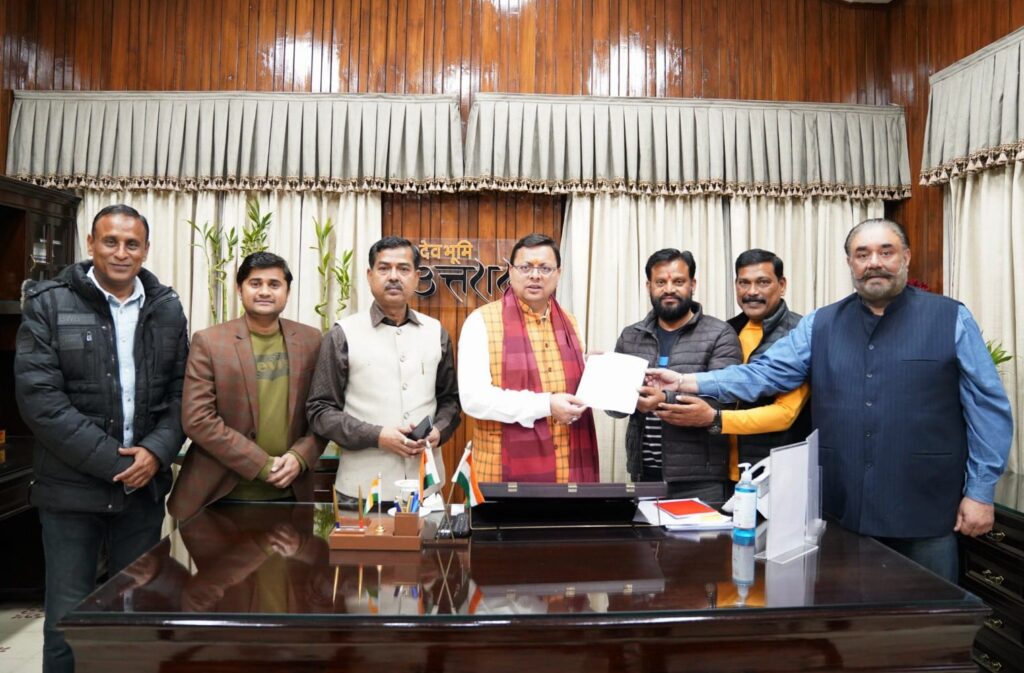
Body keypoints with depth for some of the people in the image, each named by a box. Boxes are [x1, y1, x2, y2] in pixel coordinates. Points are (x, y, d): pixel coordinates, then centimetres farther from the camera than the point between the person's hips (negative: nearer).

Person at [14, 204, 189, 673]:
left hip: (143, 486, 3)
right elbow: (39, 397, -11)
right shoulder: (48, 304, -4)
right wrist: (113, 462, -15)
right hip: (72, 486, -3)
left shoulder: (167, 309, 6)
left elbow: (181, 391, 6)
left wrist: (156, 451, -11)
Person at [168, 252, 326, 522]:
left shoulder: (310, 340, 4)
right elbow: (197, 419, -10)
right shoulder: (209, 342, -4)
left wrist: (299, 457, -10)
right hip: (221, 496, -2)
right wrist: (262, 465, -13)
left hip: (289, 494, 2)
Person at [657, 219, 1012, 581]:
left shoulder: (952, 319, -1)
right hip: (841, 510, 2)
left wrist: (980, 491, -4)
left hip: (926, 513, -2)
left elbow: (988, 406, -1)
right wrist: (686, 382, -11)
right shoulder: (820, 324, 6)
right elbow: (763, 373, -1)